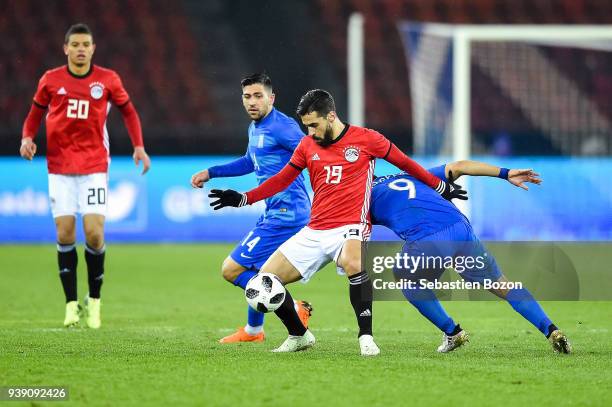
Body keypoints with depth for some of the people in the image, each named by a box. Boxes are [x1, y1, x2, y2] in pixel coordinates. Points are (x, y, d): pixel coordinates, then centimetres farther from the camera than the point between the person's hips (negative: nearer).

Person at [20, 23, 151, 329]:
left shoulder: (107, 80, 1)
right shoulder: (50, 80, 2)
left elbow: (128, 111, 13)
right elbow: (35, 114, 12)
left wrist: (139, 146, 2)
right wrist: (27, 138, -8)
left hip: (95, 166, -1)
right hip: (60, 168, 1)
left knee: (94, 232, -11)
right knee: (65, 233, -5)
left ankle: (94, 300, 7)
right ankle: (71, 304, 5)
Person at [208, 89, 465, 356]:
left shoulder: (365, 139, -2)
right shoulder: (307, 145, 9)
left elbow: (405, 163, 9)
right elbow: (282, 180, 18)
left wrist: (441, 187, 16)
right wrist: (243, 199, 8)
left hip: (350, 227, -5)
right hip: (314, 232, 5)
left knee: (352, 262, -40)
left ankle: (366, 336, -31)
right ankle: (299, 336, 17)